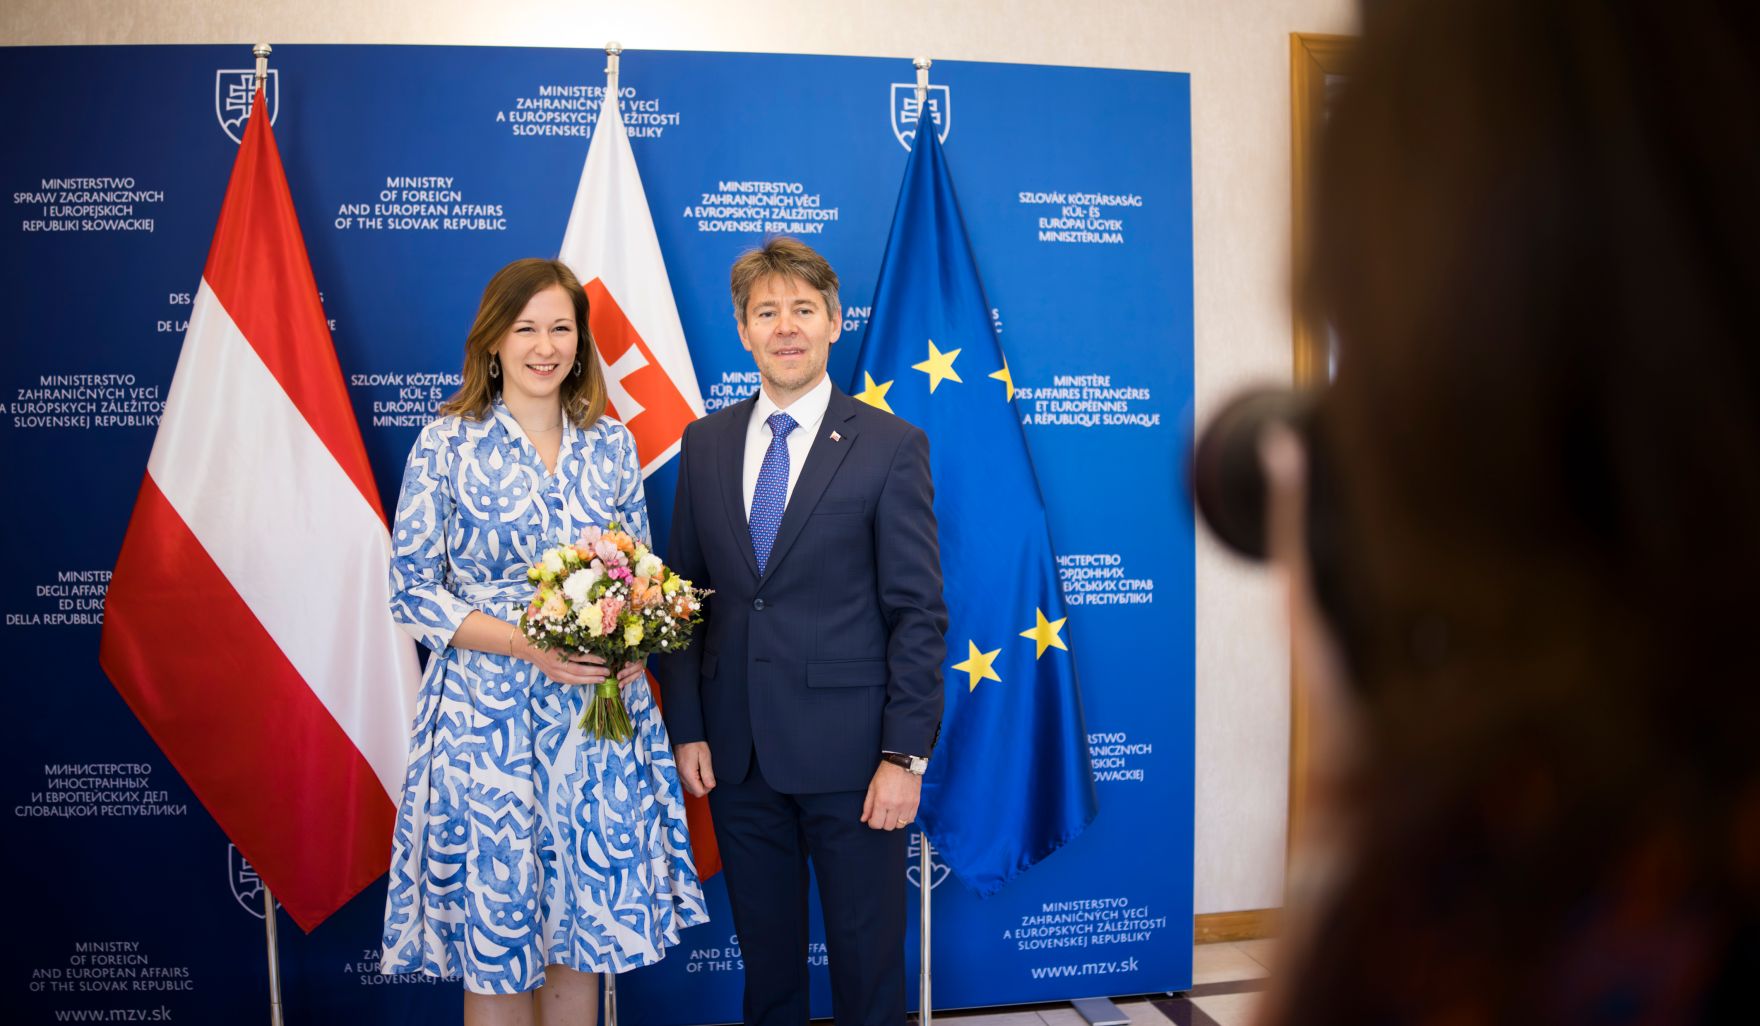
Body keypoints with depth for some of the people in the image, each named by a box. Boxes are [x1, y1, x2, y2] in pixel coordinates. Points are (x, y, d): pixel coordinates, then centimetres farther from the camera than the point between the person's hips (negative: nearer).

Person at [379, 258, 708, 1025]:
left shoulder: (611, 443, 6)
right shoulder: (446, 445, -4)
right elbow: (413, 594, -6)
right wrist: (531, 645, -17)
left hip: (601, 716, 3)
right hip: (488, 718, -3)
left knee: (584, 928, 12)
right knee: (496, 940, 8)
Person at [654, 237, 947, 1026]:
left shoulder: (891, 446, -5)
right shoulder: (705, 443, 7)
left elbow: (919, 613, -7)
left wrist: (906, 755, -11)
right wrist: (687, 728, 2)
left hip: (849, 754, -3)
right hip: (737, 753, 4)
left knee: (867, 958, 10)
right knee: (765, 953, 18)